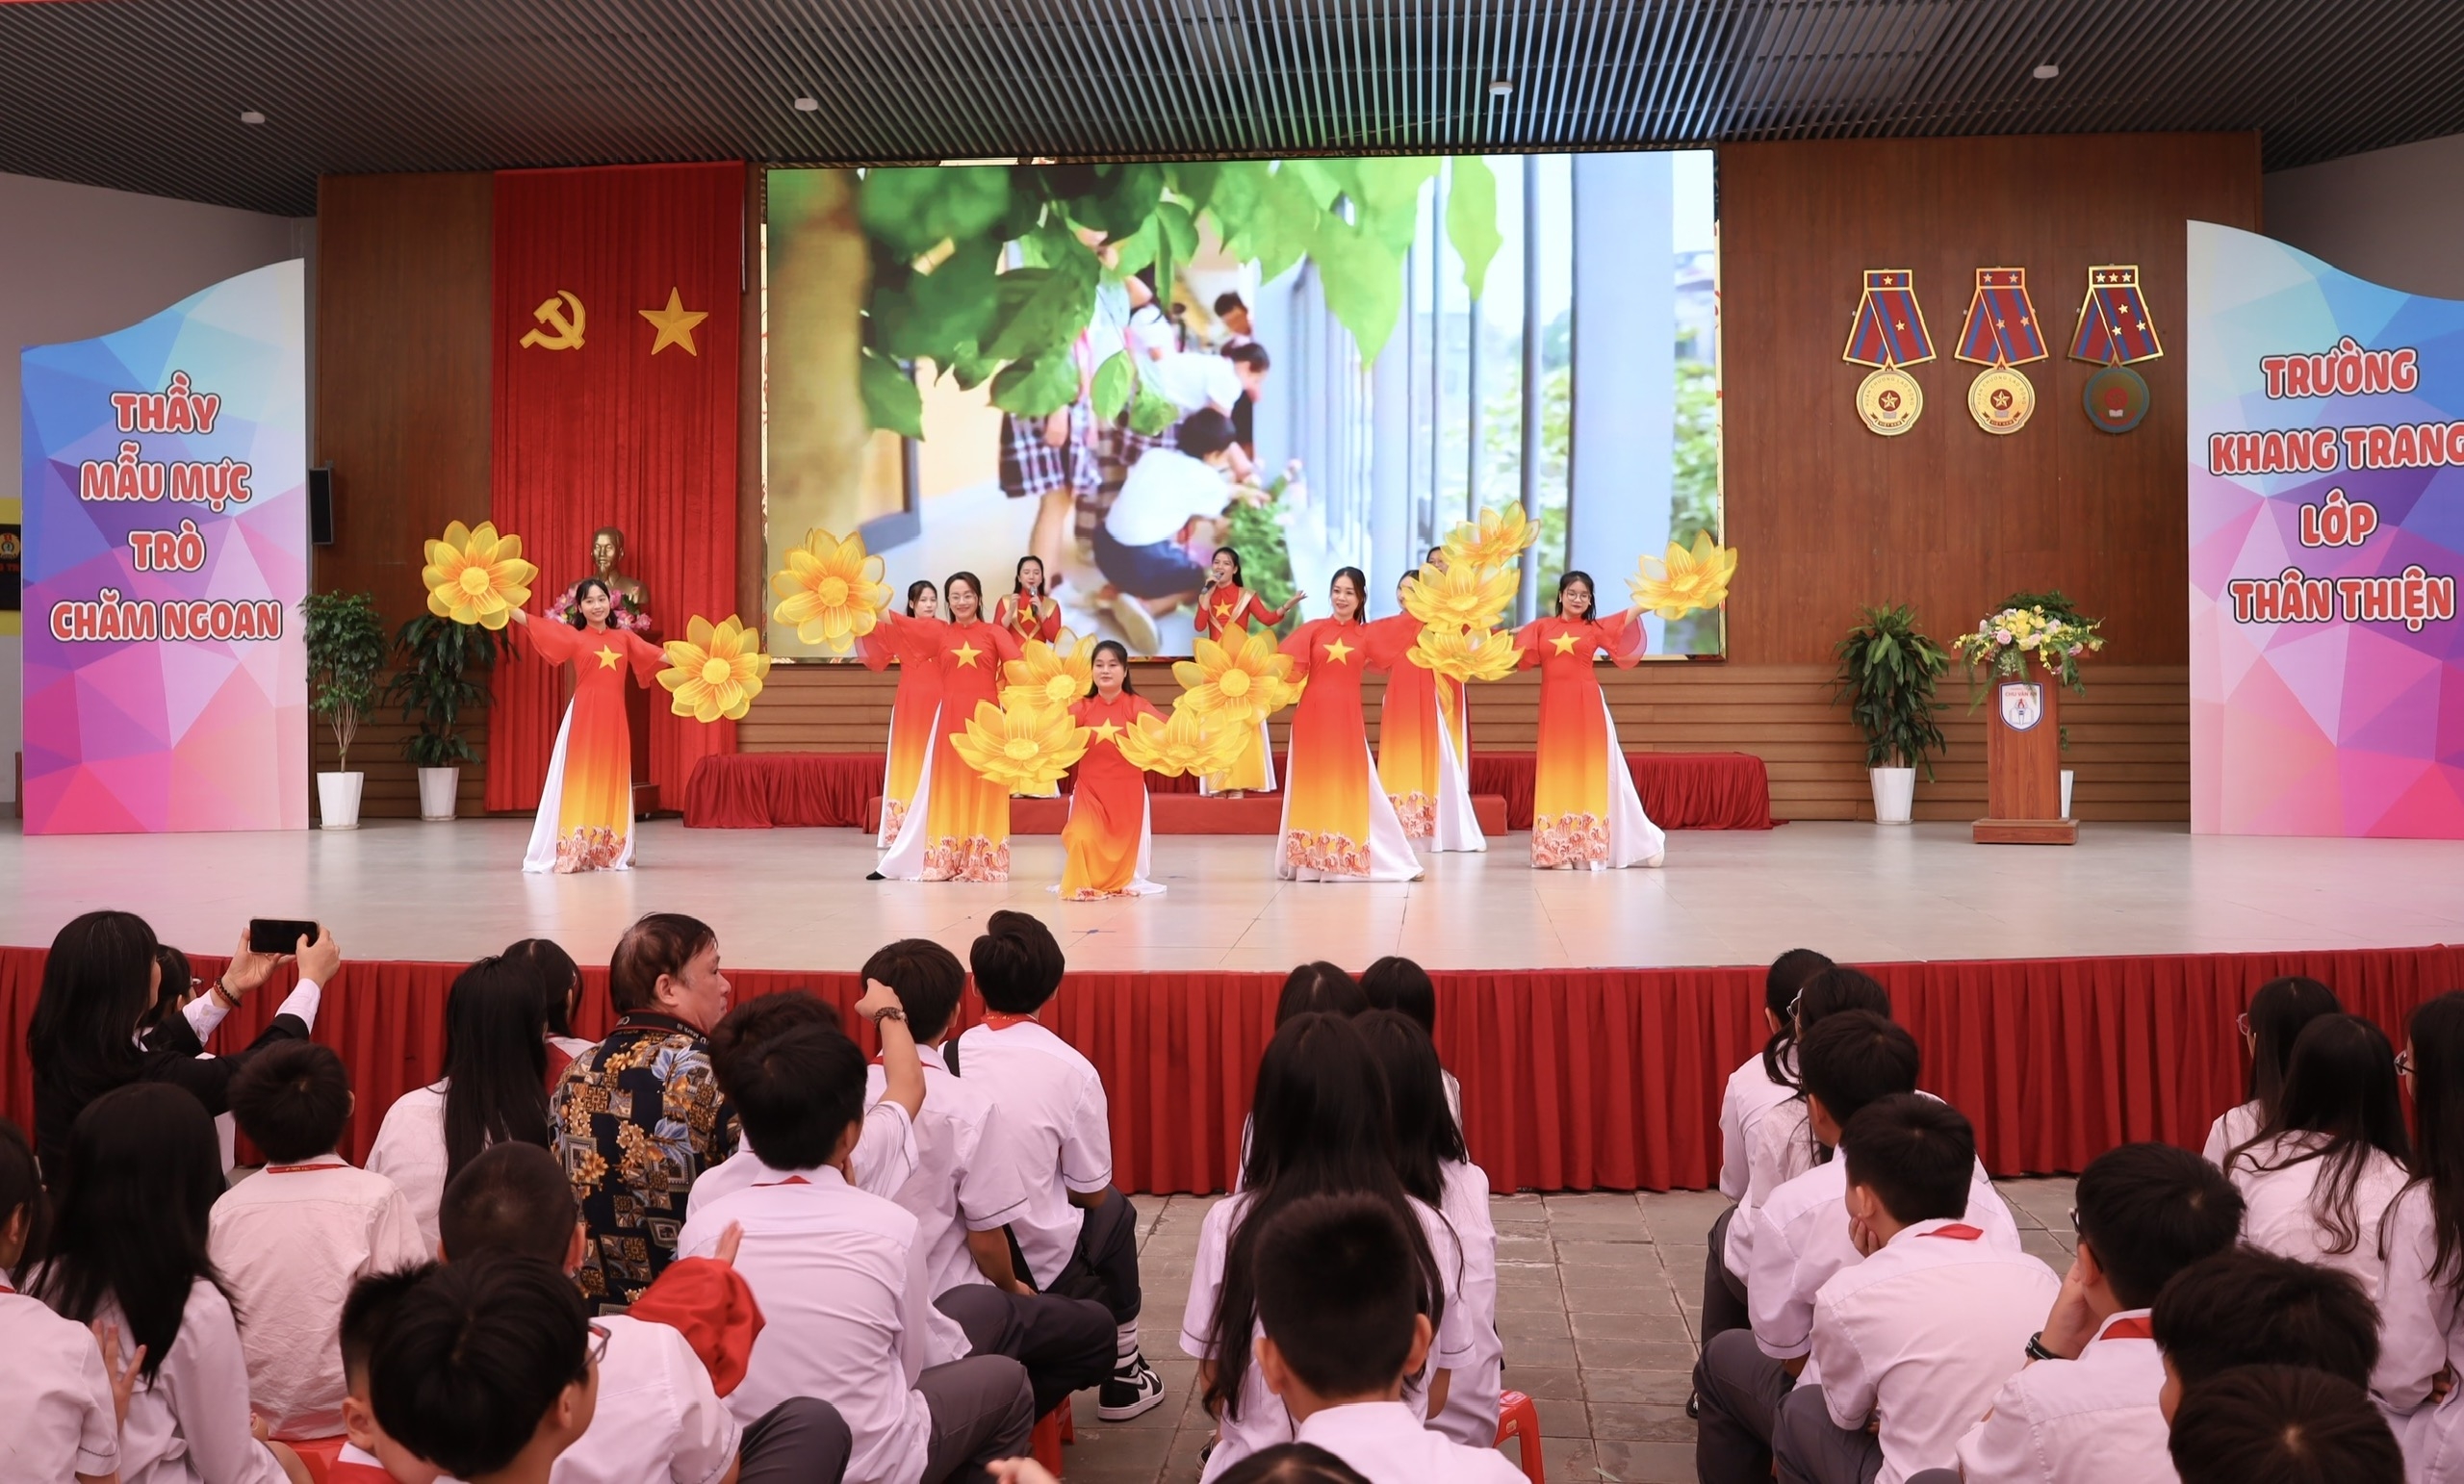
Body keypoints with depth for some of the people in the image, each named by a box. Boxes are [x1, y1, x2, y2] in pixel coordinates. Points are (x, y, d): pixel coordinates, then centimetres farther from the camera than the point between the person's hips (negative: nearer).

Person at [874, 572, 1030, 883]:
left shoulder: (995, 632, 4)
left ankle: (982, 861, 8)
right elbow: (896, 621, 1)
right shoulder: (939, 631, 9)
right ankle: (946, 862, 10)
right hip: (951, 720, 2)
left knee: (984, 789, 2)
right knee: (949, 788, 5)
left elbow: (1016, 664, -12)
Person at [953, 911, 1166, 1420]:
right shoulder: (1073, 1070, -15)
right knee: (1115, 1210, 28)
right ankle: (1123, 1376, 36)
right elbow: (1091, 1192, -6)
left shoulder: (943, 1059, -8)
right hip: (1040, 1273, -3)